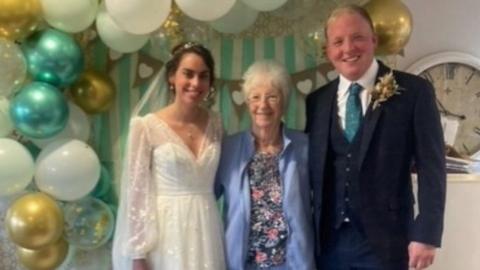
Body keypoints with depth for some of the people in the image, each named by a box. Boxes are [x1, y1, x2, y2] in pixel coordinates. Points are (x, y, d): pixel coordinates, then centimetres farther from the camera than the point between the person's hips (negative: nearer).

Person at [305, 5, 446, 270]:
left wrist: (426, 234, -11)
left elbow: (431, 167, -6)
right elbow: (314, 168, 10)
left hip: (385, 240, -3)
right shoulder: (316, 101, 7)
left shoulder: (413, 91, -4)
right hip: (327, 242, 3)